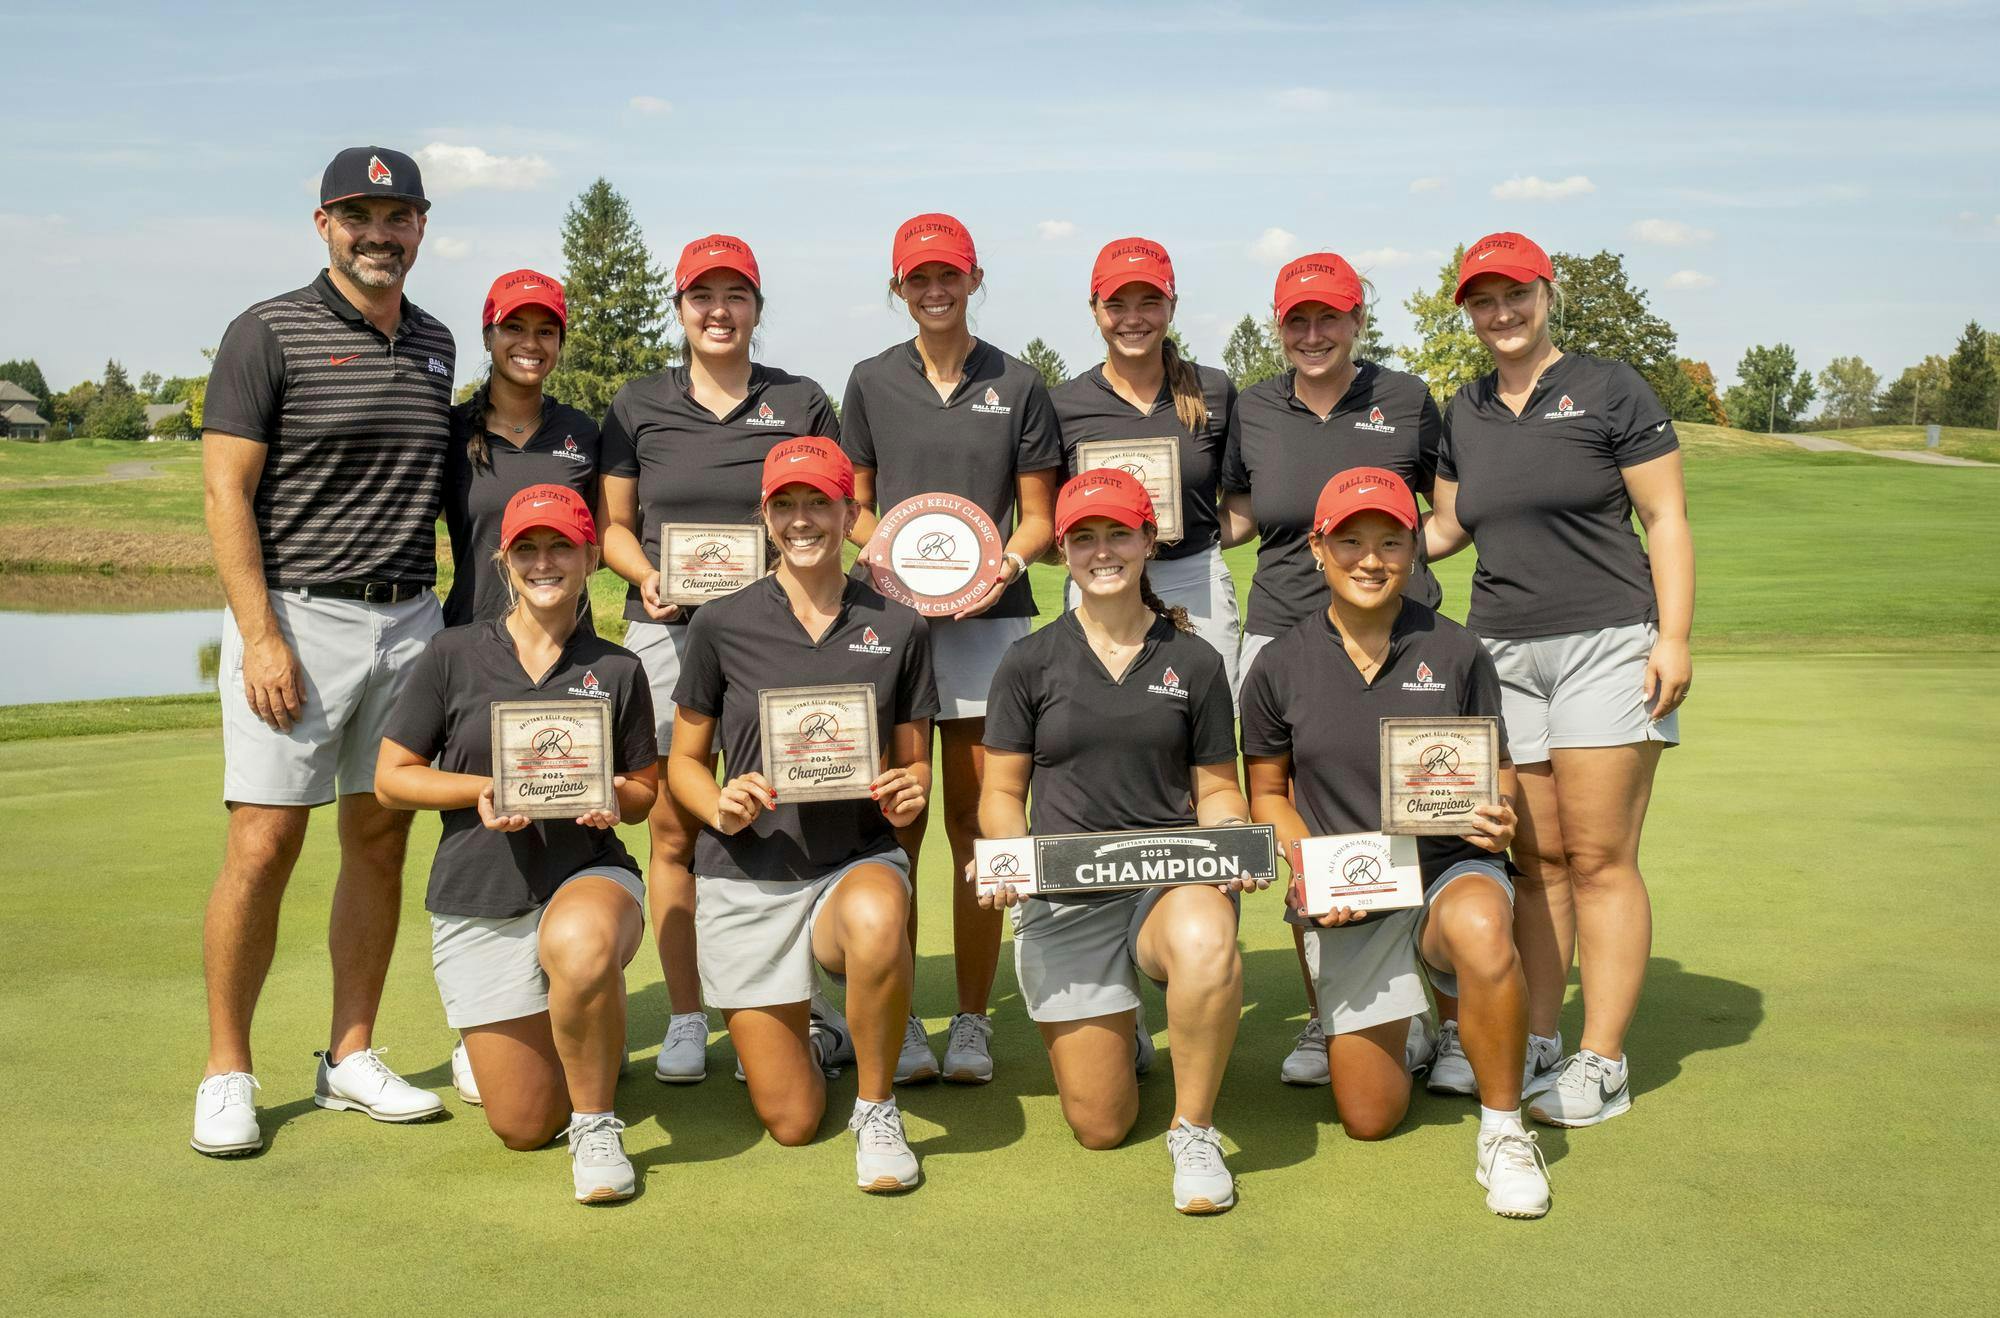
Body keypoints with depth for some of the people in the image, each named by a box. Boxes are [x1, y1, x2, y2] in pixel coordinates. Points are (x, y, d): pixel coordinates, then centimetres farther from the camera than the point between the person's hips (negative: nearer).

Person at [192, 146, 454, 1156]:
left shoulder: (435, 344, 14)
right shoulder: (269, 334, -4)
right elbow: (225, 493, -8)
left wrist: (438, 615, 13)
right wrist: (261, 638, -15)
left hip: (410, 620, 6)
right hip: (296, 617, -5)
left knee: (380, 841, 8)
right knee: (264, 845, -6)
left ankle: (351, 1057, 18)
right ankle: (226, 1074, 7)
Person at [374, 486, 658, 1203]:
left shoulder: (617, 669, 3)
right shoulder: (453, 655, 0)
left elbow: (645, 791, 11)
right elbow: (391, 779, 2)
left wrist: (615, 799, -12)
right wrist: (486, 789, -13)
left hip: (588, 876, -1)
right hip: (478, 901, 1)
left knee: (580, 948, -41)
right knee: (525, 1127, 3)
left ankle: (596, 1125, -15)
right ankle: (583, 1034, 39)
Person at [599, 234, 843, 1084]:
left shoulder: (801, 404, 9)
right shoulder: (638, 407, 11)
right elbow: (613, 525, 12)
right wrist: (646, 578, -8)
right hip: (668, 632, 1)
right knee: (673, 827, 2)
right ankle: (685, 1019, 12)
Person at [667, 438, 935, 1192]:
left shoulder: (897, 629, 2)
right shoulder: (721, 625, -2)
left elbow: (914, 762, 10)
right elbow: (684, 761, 6)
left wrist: (909, 793, -14)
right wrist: (721, 809, -16)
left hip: (860, 859, 0)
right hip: (748, 874, 0)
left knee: (875, 923, -40)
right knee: (790, 1121, 0)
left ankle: (877, 1109, -12)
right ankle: (807, 1040, 39)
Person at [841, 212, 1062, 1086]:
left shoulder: (1017, 385, 8)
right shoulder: (871, 382, 11)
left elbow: (1039, 515, 9)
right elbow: (852, 504, 13)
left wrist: (1006, 563, -12)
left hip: (989, 619, -1)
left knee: (976, 825, 2)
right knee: (895, 824, 1)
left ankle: (972, 1022, 11)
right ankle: (897, 1021, 10)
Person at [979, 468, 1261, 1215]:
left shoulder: (1195, 662, 8)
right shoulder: (1029, 663, 5)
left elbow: (1216, 789, 12)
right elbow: (1002, 791, 8)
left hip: (1174, 874, 0)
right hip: (1063, 893, 0)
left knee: (1206, 943, -39)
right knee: (1100, 1126, -3)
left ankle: (1193, 1131, -14)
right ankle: (1117, 1038, 35)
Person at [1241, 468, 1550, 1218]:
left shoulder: (1456, 654, -2)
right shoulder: (1281, 669, -1)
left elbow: (1497, 770, 8)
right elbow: (1267, 792, 9)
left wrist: (1498, 816, -16)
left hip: (1451, 871, -1)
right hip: (1347, 901, 1)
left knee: (1480, 928, -40)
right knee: (1368, 1119, 1)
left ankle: (1504, 1135, -18)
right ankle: (1404, 1025, 39)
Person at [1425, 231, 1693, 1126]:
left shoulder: (1609, 390, 0)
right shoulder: (1463, 415, 14)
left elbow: (1666, 520, -2)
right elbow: (1447, 528, 23)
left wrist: (1673, 638, -10)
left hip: (1606, 645, -4)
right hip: (1503, 652, 4)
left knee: (1599, 858, -5)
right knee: (1535, 860, 6)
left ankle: (1603, 1063, 1)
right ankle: (1534, 1042, 14)